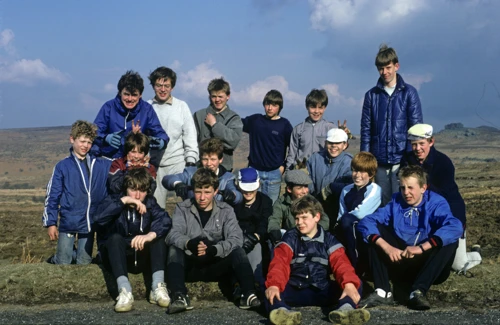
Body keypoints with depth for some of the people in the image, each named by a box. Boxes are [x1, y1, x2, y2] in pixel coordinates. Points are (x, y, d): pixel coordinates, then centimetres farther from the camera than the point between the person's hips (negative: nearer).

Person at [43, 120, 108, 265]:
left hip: (89, 223, 2)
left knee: (84, 262, 11)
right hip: (68, 222, -2)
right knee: (64, 262, 3)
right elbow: (52, 196, -1)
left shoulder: (101, 166, 3)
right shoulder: (63, 166, -2)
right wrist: (51, 223, -3)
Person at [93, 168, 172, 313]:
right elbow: (99, 219, -27)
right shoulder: (113, 201, -5)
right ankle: (124, 291, -44)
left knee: (158, 233, -22)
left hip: (143, 258, 2)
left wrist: (151, 235, -41)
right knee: (115, 237, -31)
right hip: (116, 257, -2)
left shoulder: (149, 202, -1)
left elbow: (165, 220, -22)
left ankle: (158, 287, -32)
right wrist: (123, 201, -30)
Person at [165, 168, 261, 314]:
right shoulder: (182, 209, 2)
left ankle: (248, 294, -38)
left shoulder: (226, 211, 3)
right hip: (189, 267, 0)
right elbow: (173, 235, -16)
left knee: (237, 251, -24)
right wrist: (189, 244, -39)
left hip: (215, 266, 0)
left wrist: (214, 249, -34)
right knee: (174, 250, -28)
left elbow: (236, 239, -14)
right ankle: (180, 296, -45)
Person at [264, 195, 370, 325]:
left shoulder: (329, 239, 9)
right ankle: (282, 311, -64)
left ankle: (345, 309, -55)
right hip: (296, 291, -1)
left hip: (322, 292, 1)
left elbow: (340, 263, -6)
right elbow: (280, 262, -9)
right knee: (271, 289, -31)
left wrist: (349, 283, -29)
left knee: (356, 284, -23)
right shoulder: (290, 238, 6)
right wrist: (273, 284, -31)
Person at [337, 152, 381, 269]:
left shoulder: (374, 189, -8)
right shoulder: (346, 190, 10)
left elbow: (361, 214, -21)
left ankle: (356, 267, -23)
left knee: (346, 220, -32)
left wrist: (344, 217, -6)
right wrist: (338, 225, -14)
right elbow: (340, 216, 7)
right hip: (347, 232, 5)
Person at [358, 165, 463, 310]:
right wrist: (386, 247, -29)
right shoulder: (395, 203, 0)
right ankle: (383, 292, -25)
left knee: (450, 239, -26)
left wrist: (421, 247, -35)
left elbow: (455, 227, -28)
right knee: (374, 232, -13)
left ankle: (418, 291, -33)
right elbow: (366, 222, -13)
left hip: (426, 266, -2)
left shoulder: (436, 203, -7)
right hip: (399, 262, 2)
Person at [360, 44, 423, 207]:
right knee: (383, 204, 8)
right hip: (379, 162, 2)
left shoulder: (408, 92, 3)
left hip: (402, 159, -2)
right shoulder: (372, 95, 8)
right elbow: (366, 129, 8)